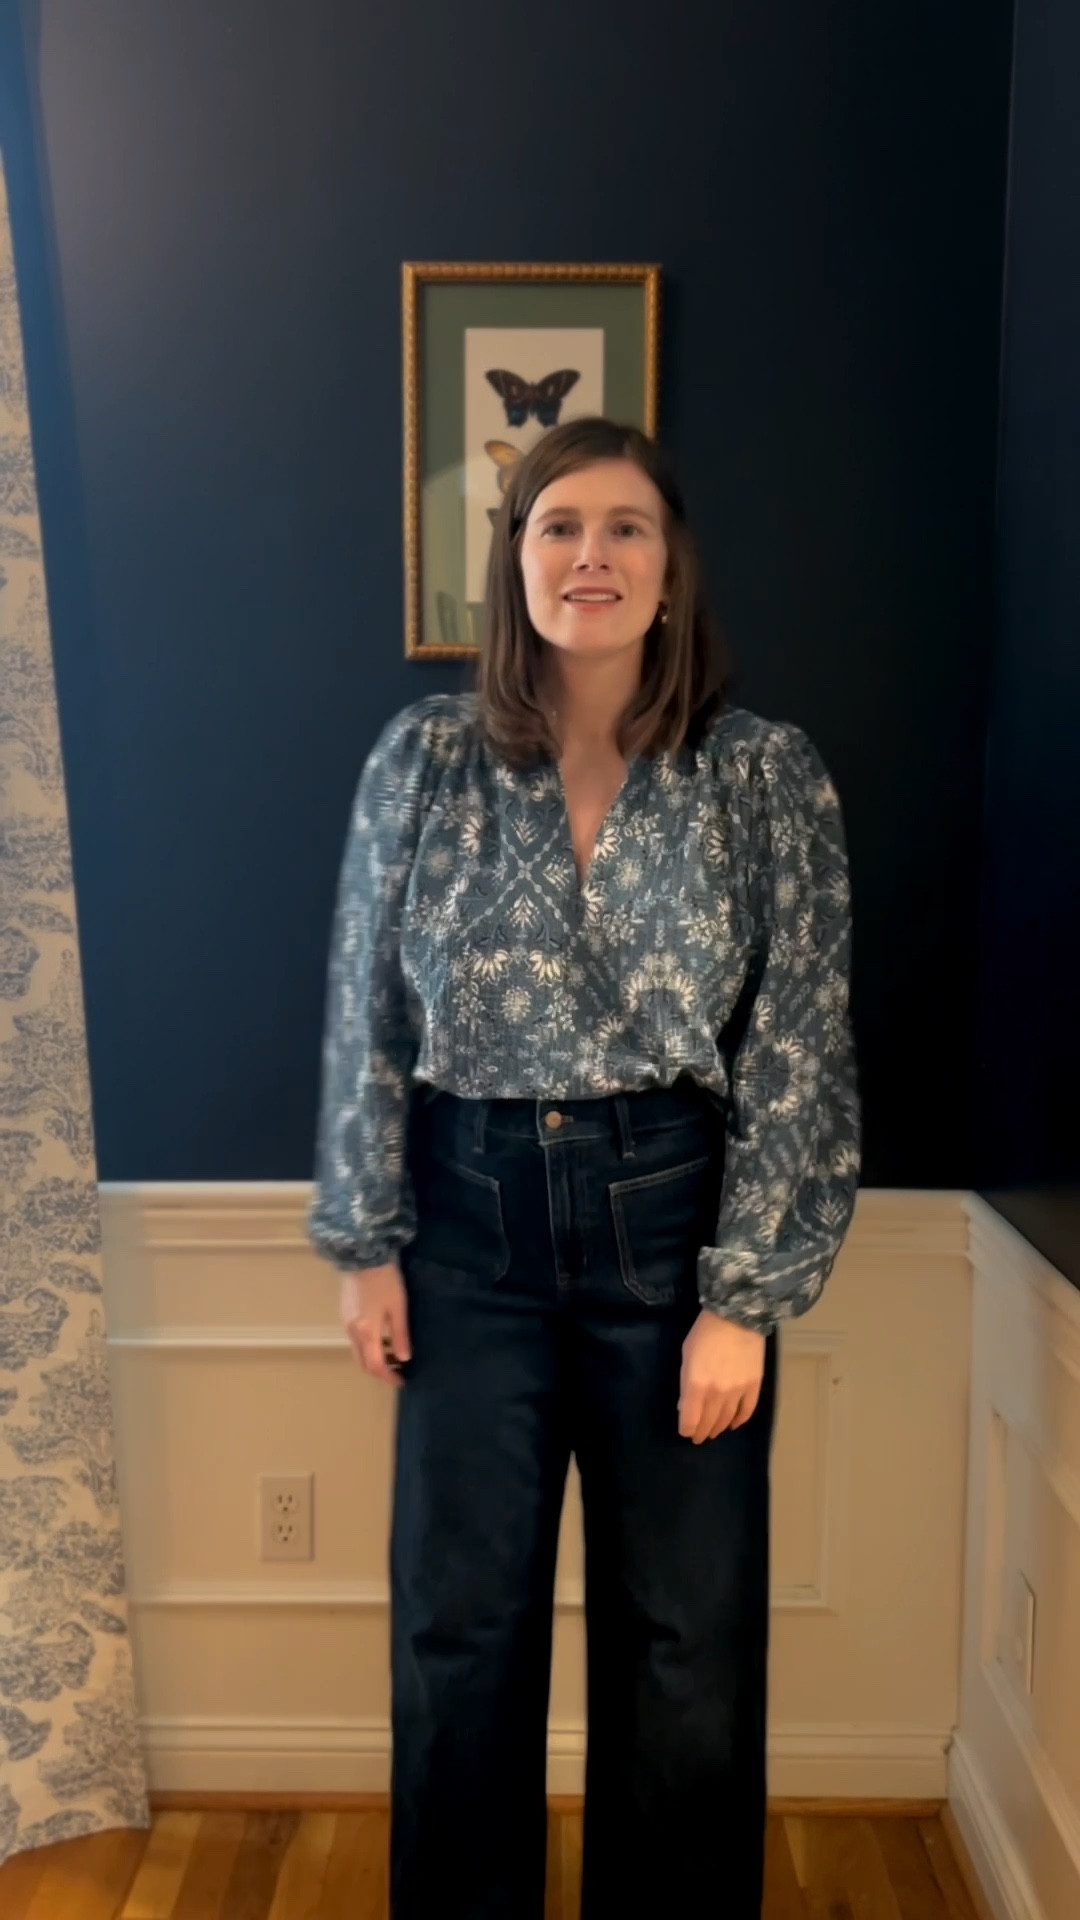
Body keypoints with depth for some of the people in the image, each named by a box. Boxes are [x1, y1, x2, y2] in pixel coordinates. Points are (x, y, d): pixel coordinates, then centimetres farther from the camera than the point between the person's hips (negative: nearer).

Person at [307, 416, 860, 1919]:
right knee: (459, 1620, 14)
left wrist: (745, 1295, -9)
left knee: (686, 1630, 13)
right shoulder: (424, 757, -2)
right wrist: (363, 1240, 2)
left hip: (673, 1219, -1)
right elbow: (366, 1015, 3)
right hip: (471, 1221, 1)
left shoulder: (770, 775, -6)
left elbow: (799, 1053, -6)